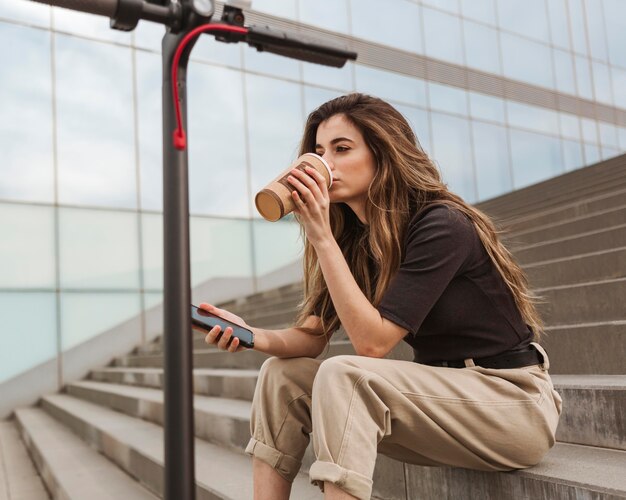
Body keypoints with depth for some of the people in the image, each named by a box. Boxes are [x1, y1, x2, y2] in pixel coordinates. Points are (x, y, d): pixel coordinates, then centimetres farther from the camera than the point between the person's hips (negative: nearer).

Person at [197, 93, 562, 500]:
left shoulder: (442, 226, -20)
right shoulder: (353, 236, 2)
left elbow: (372, 342, -25)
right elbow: (313, 338, -2)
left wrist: (322, 238, -28)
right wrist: (252, 335, -22)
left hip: (515, 403, -7)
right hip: (444, 396, 7)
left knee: (343, 375, -30)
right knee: (283, 375, -6)